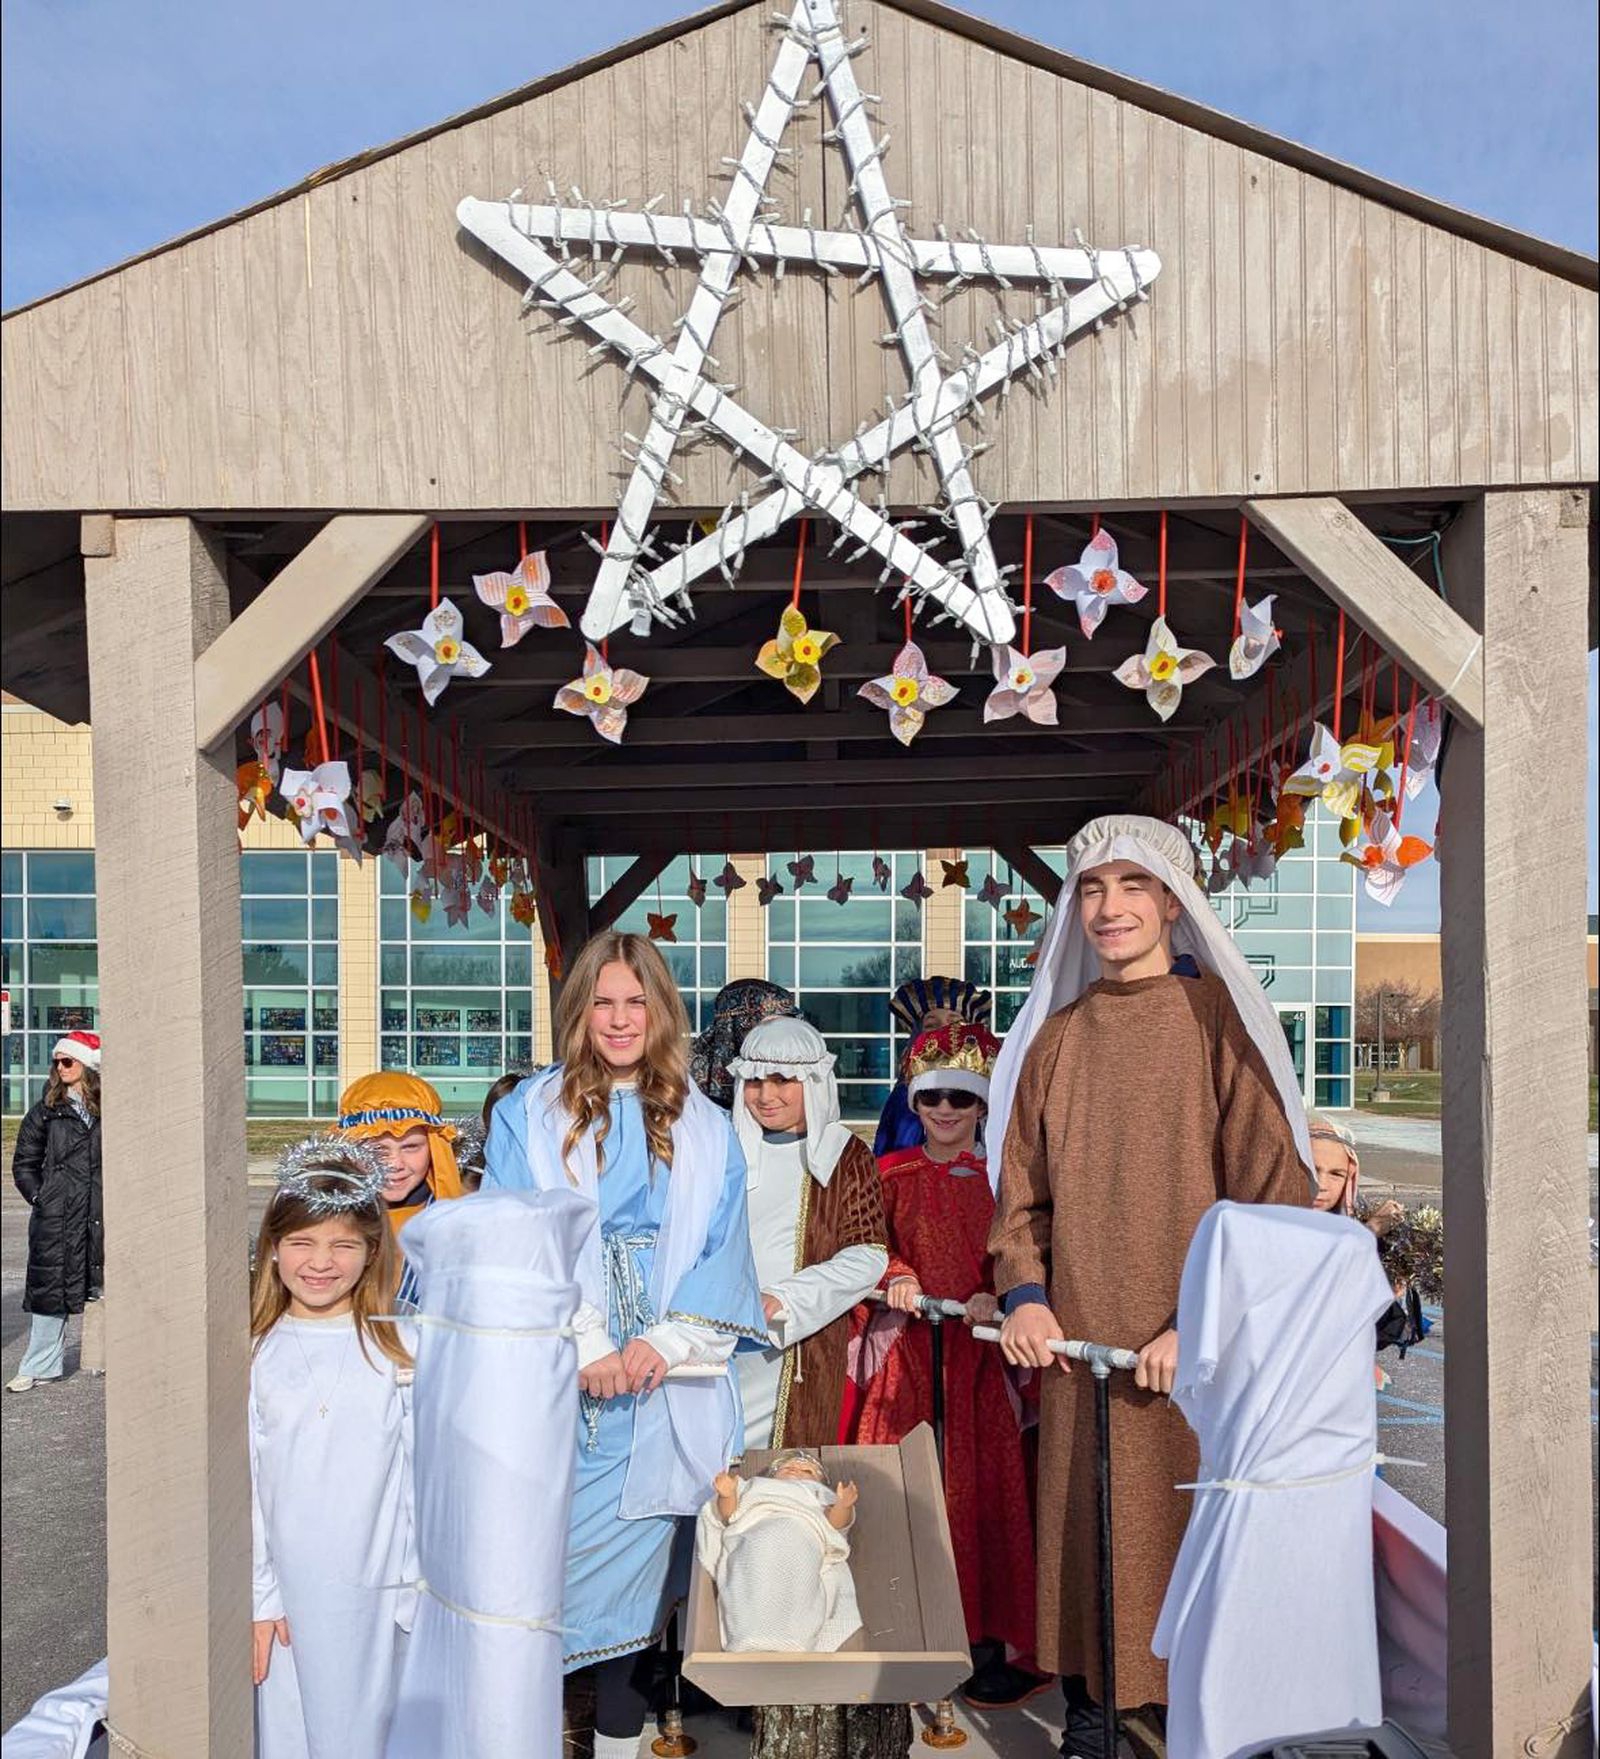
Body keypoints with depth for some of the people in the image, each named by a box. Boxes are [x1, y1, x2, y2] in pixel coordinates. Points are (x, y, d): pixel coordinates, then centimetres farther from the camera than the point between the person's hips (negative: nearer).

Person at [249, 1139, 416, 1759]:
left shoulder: (398, 1350, -4)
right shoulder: (254, 1355, -3)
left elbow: (423, 1478, -1)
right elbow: (241, 1483, -1)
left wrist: (418, 1595, -2)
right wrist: (258, 1597, -4)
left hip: (373, 1592, 0)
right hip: (283, 1591, 1)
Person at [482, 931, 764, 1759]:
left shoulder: (705, 1130, 10)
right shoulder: (529, 1113, 4)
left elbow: (723, 1255, 3)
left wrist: (666, 1343, -11)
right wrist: (585, 1347, -13)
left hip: (671, 1388, 1)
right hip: (560, 1384, -1)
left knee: (637, 1562, 5)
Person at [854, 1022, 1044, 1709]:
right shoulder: (891, 1174, 9)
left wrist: (994, 1299, -17)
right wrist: (895, 1277, -11)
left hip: (979, 1350, -1)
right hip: (908, 1352, 1)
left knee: (982, 1488, -3)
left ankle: (988, 1642, 7)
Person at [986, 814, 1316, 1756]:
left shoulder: (1218, 1017, -4)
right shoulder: (1053, 1039, 10)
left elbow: (1271, 1189, -8)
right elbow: (1024, 1192, 14)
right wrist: (1025, 1294, -2)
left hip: (1196, 1358, -3)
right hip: (1079, 1350, 4)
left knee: (1190, 1549, 4)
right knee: (1083, 1543, 10)